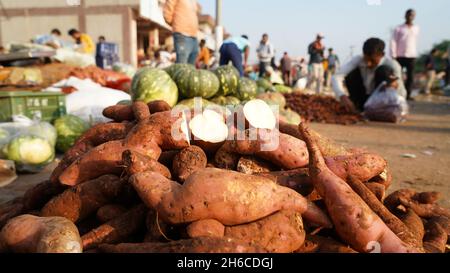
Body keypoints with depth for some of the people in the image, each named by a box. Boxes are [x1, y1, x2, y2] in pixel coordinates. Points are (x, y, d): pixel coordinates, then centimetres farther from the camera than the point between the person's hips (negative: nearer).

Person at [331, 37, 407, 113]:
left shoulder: (392, 66, -25)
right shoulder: (358, 60, -21)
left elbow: (401, 94, -23)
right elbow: (336, 77, -32)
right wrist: (342, 96, -48)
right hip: (363, 98, 1)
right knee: (351, 74, -24)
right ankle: (355, 108, -11)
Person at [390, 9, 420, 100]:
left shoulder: (416, 28, 11)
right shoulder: (399, 28, 2)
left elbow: (415, 42, 17)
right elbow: (393, 42, -2)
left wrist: (415, 54, 13)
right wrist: (393, 55, -9)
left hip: (412, 56, 3)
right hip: (400, 56, -3)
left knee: (410, 76, 1)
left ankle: (408, 94, 7)